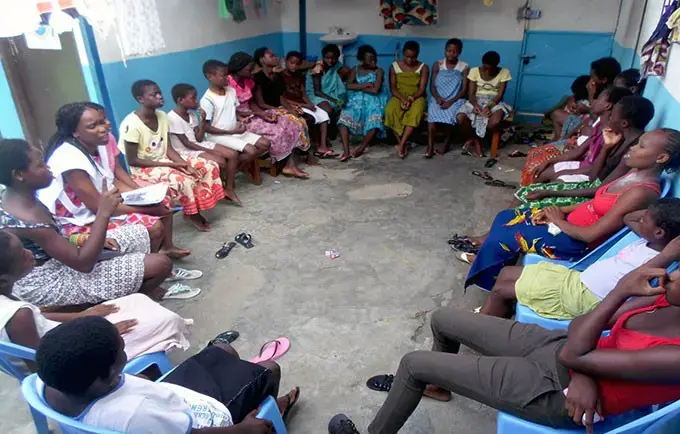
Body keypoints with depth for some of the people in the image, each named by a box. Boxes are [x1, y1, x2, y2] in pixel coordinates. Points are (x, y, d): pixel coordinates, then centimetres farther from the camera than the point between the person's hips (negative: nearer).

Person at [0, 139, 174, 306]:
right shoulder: (28, 219, -31)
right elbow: (83, 263, -29)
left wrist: (89, 239, 1)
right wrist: (104, 212, -30)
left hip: (55, 260, 10)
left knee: (139, 232, 12)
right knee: (161, 264, -15)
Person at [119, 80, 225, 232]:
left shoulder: (162, 116, 0)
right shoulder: (132, 124, -21)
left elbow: (168, 149, 2)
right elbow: (132, 160, -19)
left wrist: (185, 165, -17)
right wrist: (170, 165, -22)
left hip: (163, 160, 7)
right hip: (142, 168, -7)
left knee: (209, 167, -6)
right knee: (183, 181, -32)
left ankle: (198, 207, 4)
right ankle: (192, 214, -3)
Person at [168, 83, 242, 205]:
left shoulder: (192, 115, 6)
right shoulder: (173, 117, -18)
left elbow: (199, 139, 3)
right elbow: (186, 143, -18)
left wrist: (203, 120, -8)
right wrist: (209, 151, -18)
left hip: (198, 145, 8)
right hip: (185, 151, -8)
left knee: (233, 154, -6)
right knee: (221, 162, -25)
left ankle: (229, 189, -1)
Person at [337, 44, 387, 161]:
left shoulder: (379, 71, 2)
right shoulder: (355, 70, 10)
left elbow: (375, 90, -11)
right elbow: (349, 86, -4)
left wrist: (358, 87, -3)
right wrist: (366, 84, -10)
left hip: (373, 101, -2)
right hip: (356, 100, 2)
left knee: (375, 121, -33)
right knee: (344, 119, -26)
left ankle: (361, 149, -23)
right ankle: (346, 151, -32)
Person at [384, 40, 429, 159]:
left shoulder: (423, 68, 0)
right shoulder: (394, 66, 2)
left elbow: (422, 89, -7)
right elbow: (393, 88, -3)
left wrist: (411, 98, -25)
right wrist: (403, 99, -21)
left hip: (416, 98, -1)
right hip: (399, 97, 1)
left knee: (416, 112, -37)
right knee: (390, 111, -34)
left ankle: (402, 144, -35)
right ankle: (403, 143, -26)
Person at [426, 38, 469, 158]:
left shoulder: (464, 67, 4)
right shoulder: (437, 65, 8)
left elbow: (464, 90, -2)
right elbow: (432, 85, 3)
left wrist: (451, 101, -18)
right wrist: (438, 98, -17)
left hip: (455, 100, -1)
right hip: (438, 98, 1)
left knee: (450, 113, -33)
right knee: (433, 112, -32)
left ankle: (446, 144, -12)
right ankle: (430, 146, -28)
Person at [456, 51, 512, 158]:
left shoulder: (504, 72, -4)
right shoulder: (474, 71, -2)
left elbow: (500, 95, -7)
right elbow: (471, 93, -3)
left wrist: (489, 106, -26)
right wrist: (475, 105, -25)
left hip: (494, 102, -1)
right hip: (476, 101, 1)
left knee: (496, 121, -37)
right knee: (460, 118, -32)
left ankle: (472, 138, -8)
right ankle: (477, 141, -7)